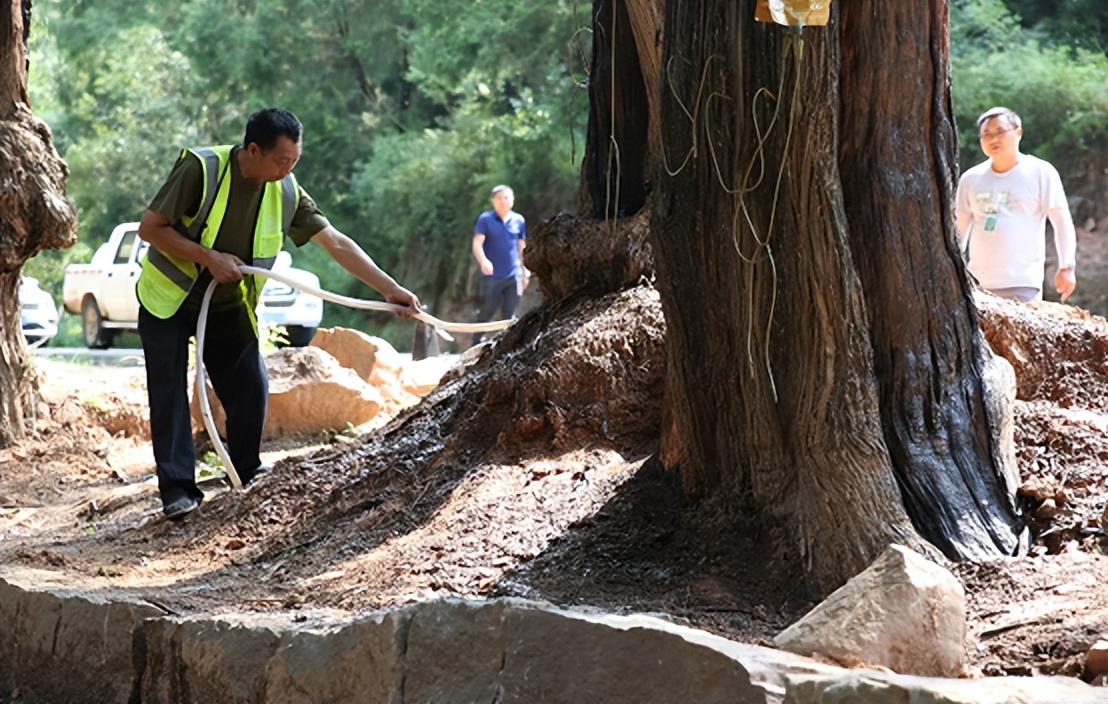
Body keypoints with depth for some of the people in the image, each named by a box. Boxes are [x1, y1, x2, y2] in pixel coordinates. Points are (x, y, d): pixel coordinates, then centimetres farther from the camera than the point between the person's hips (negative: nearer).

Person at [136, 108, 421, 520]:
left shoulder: (286, 192, -12)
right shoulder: (201, 169, -25)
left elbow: (336, 242, -9)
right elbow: (150, 228, -21)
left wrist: (390, 289, -14)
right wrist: (208, 258, -28)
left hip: (228, 304, 4)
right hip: (169, 299, -4)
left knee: (250, 387, -2)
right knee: (170, 389, -11)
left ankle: (248, 477, 14)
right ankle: (177, 487, -9)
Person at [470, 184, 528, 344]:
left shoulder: (519, 221, 8)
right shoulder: (486, 219, -2)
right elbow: (477, 243, -9)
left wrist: (526, 271, 17)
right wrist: (483, 261, -28)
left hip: (513, 277, 3)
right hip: (492, 276, -3)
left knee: (509, 315, 2)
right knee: (486, 313, 2)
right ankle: (476, 346, 15)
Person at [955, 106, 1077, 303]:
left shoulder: (1040, 172, -1)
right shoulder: (970, 179, 10)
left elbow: (1062, 222, -1)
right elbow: (960, 229, 17)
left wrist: (1066, 267, -9)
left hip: (1022, 285, -4)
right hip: (978, 284, 4)